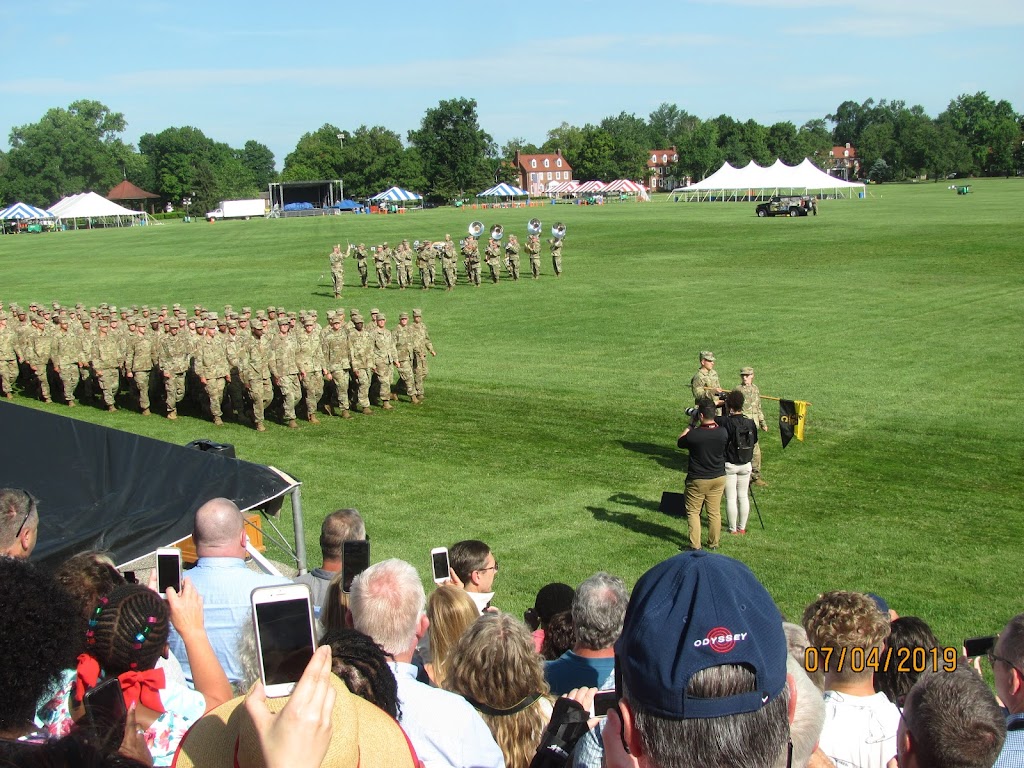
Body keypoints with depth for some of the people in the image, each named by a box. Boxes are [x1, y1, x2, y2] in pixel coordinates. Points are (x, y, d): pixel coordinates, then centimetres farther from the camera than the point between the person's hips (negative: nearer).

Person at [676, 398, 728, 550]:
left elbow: (680, 443, -2)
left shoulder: (693, 434, -23)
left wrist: (690, 425, 4)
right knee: (714, 512, 14)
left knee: (693, 512, 10)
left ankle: (695, 545, 7)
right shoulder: (723, 432, -12)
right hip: (719, 478, 4)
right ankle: (714, 543, 23)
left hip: (697, 480, -4)